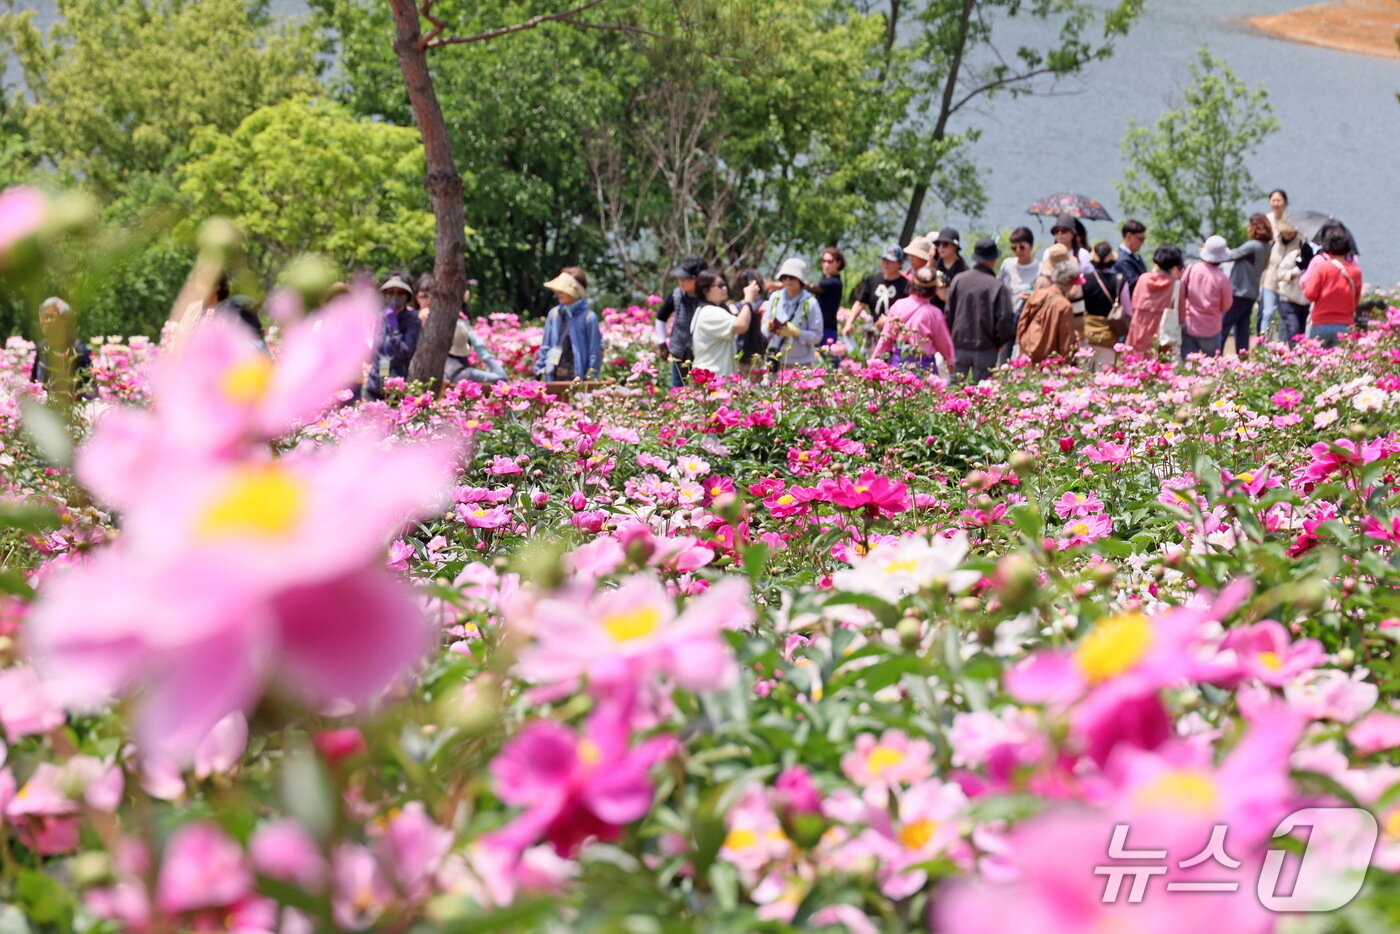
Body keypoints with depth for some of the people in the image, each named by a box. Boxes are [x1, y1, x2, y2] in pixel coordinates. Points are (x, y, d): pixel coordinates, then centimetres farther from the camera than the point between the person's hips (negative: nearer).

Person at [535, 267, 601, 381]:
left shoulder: (589, 318, -7)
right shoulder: (554, 314, 8)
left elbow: (595, 351, -4)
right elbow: (545, 346, 15)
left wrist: (589, 377, -8)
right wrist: (540, 370, 11)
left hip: (576, 379, -5)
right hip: (553, 378, 5)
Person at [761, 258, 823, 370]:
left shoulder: (810, 303, -7)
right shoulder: (775, 298, 4)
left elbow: (817, 336, -7)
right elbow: (764, 327, 12)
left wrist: (795, 332, -19)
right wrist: (769, 327, -11)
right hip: (776, 361, 3)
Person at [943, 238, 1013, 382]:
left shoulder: (958, 280, -4)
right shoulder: (997, 286, -13)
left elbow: (948, 313, 1)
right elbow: (1004, 320, -11)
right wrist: (999, 342, 8)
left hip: (959, 345, 3)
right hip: (985, 349, -3)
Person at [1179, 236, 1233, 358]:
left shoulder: (1192, 269, -8)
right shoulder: (1222, 278, -14)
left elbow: (1180, 294, -1)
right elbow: (1226, 305, -2)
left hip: (1189, 326, 2)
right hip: (1210, 330, -2)